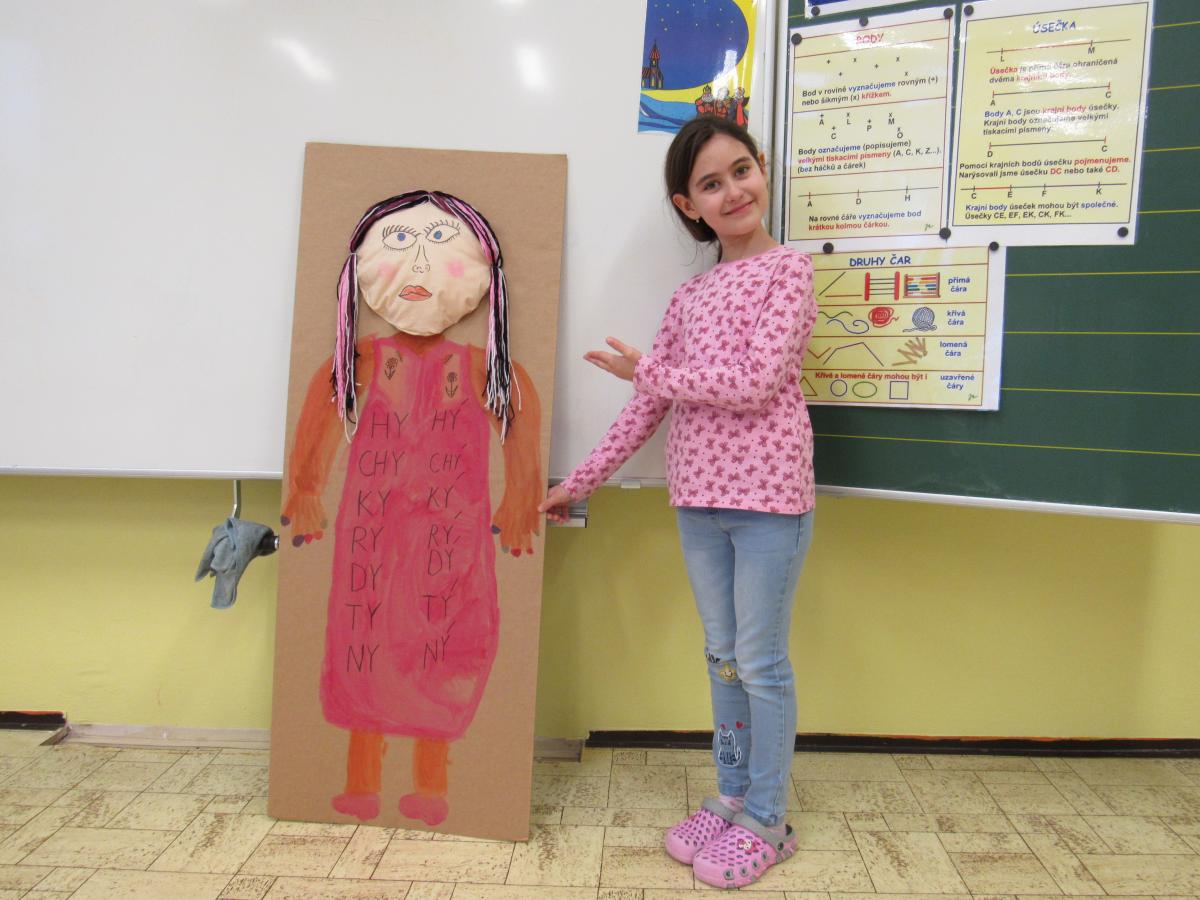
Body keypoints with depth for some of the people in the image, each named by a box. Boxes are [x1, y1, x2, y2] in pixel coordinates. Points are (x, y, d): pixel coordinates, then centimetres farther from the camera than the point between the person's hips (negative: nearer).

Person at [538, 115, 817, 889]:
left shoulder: (788, 270, -3)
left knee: (760, 663, 4)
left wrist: (651, 369, -5)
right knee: (723, 658, 15)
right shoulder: (690, 296, 13)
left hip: (768, 494, -5)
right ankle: (732, 799, 32)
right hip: (699, 498, 6)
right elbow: (650, 404, 13)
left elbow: (757, 383, -16)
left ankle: (767, 823, 22)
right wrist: (581, 480, 12)